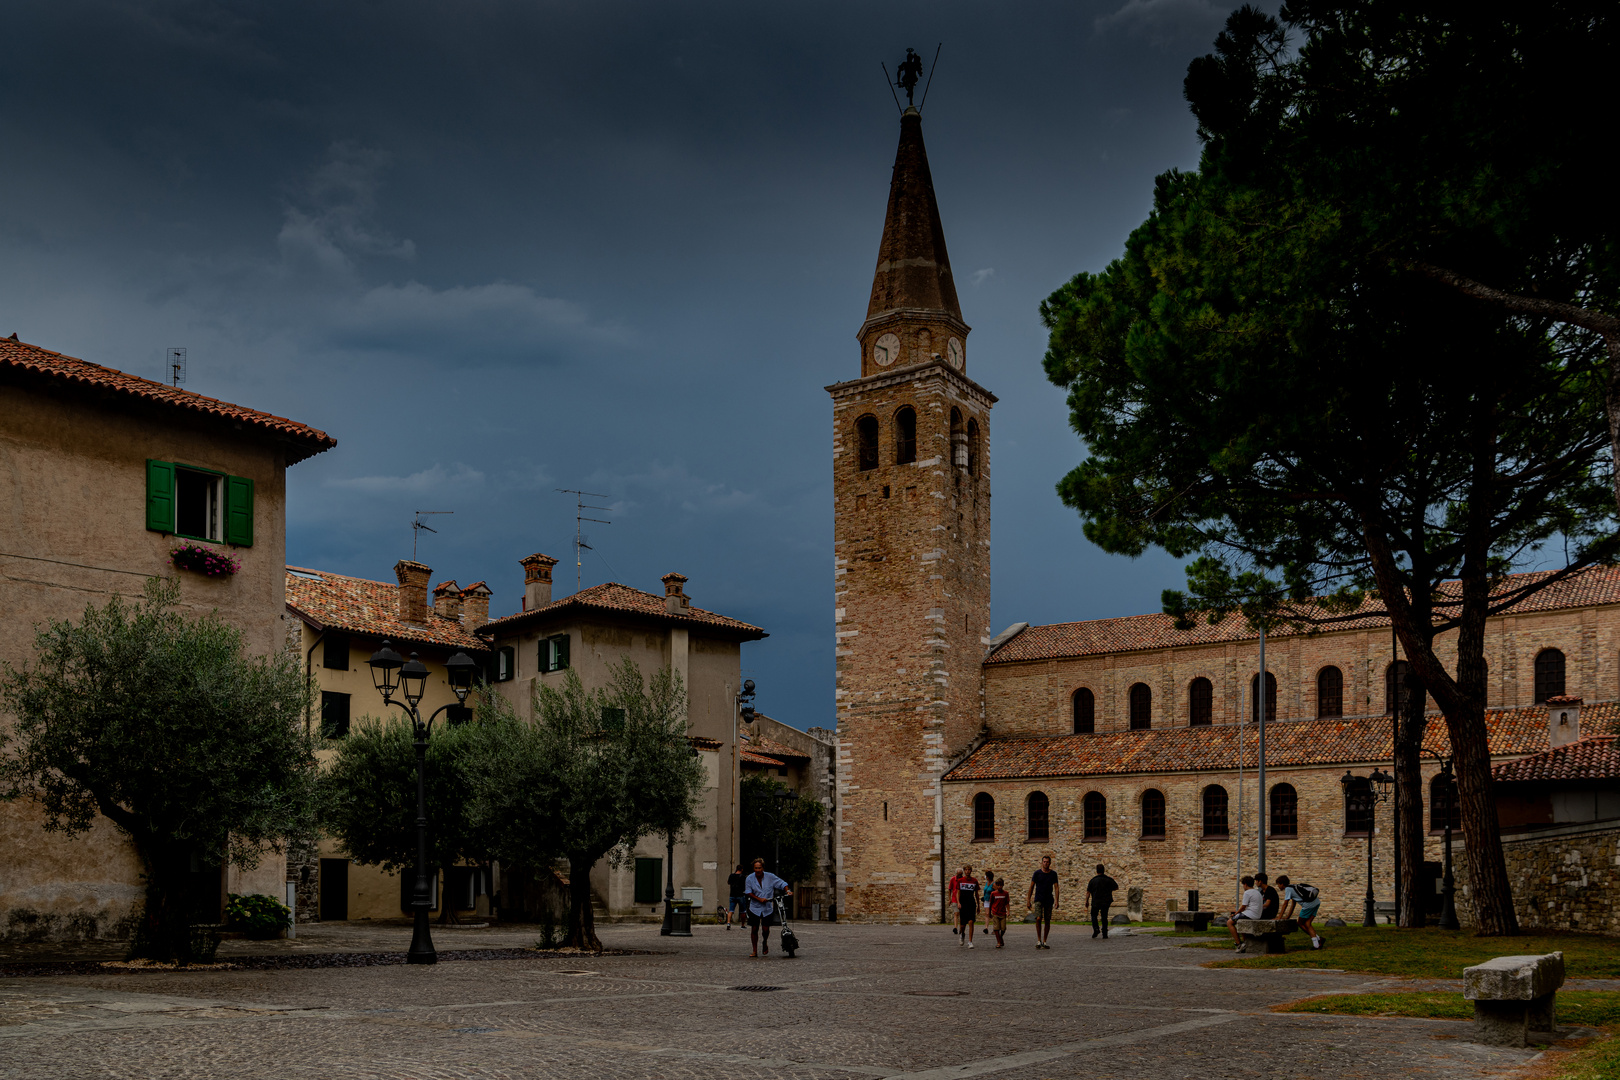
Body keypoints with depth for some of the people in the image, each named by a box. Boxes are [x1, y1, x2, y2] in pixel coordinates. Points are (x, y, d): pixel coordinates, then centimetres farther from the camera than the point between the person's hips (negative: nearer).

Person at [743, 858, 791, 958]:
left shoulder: (770, 877, -3)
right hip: (755, 908, 0)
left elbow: (782, 883, 2)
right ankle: (755, 951, 12)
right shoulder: (749, 879, -3)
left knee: (765, 929, -5)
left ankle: (765, 943, 27)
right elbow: (749, 893, -5)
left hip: (767, 908, 0)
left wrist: (787, 891, -16)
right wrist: (759, 899, -17)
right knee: (754, 929, -1)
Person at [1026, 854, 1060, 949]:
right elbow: (1031, 887, 2)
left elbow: (1056, 887, 2)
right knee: (1038, 918, -17)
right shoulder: (1037, 873, -2)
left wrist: (1056, 900, -9)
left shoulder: (1053, 874, 4)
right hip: (1038, 899, -2)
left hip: (1049, 900, 2)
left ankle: (1044, 942, 13)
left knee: (1047, 921, 4)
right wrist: (1028, 901, -2)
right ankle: (1038, 940, -7)